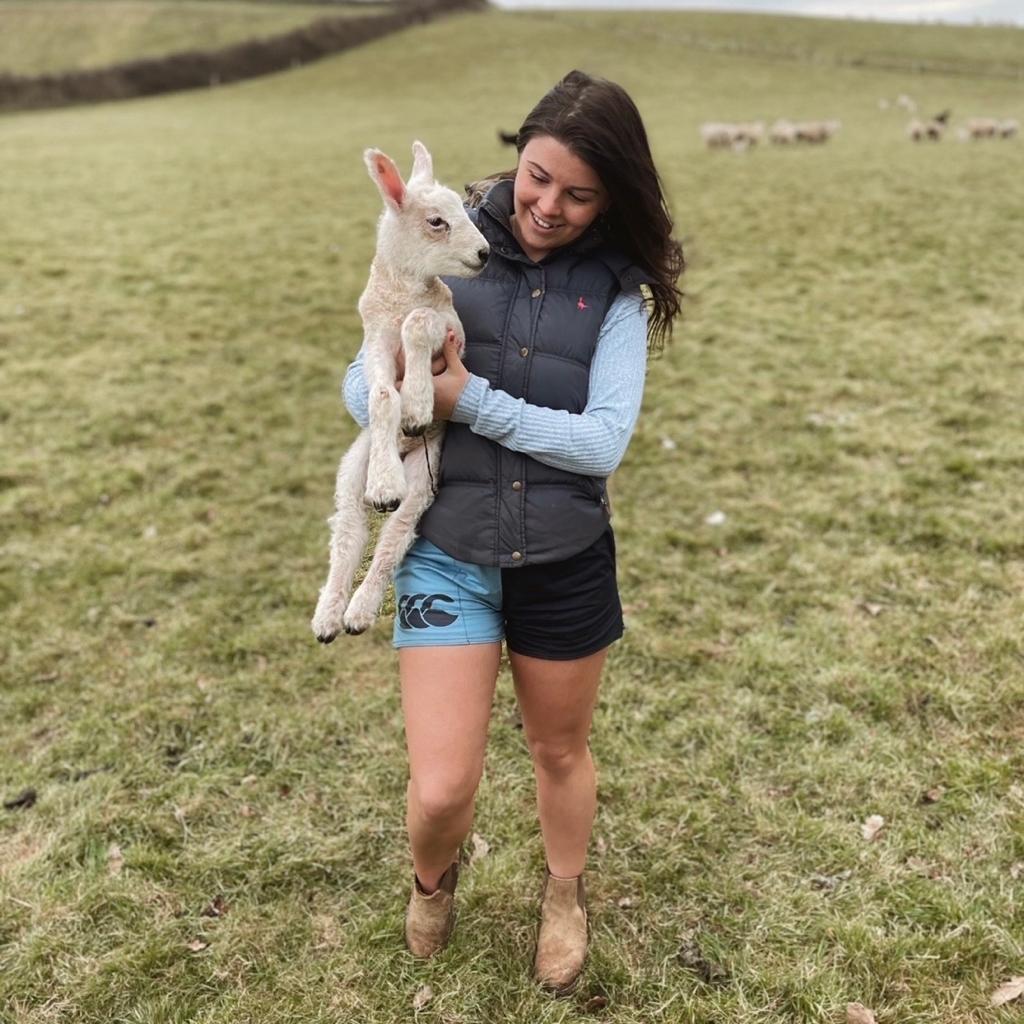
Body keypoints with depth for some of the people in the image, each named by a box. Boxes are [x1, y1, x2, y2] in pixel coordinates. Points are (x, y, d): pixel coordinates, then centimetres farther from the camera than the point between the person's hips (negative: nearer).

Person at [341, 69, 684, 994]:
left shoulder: (615, 289, -6)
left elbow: (604, 440, -16)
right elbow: (362, 381, -2)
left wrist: (471, 401, -22)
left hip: (566, 563, 1)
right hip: (446, 554, 0)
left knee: (561, 752, 21)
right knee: (442, 788, -4)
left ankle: (565, 896, 52)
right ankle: (434, 876, 36)